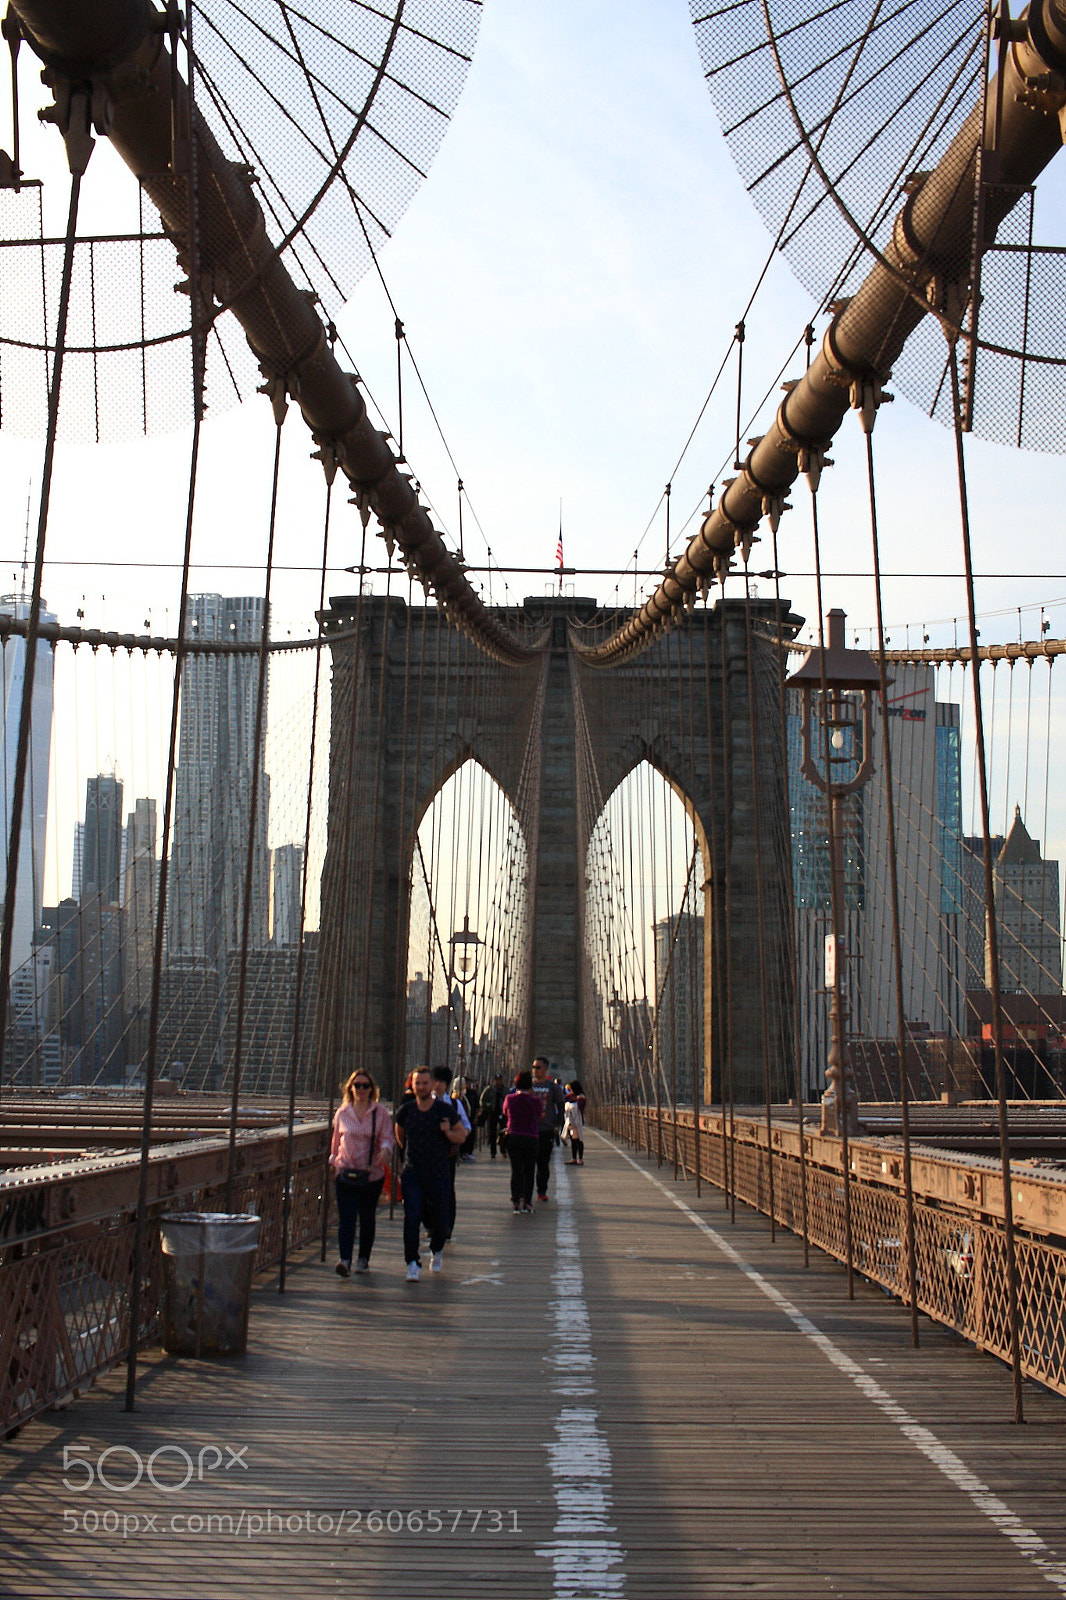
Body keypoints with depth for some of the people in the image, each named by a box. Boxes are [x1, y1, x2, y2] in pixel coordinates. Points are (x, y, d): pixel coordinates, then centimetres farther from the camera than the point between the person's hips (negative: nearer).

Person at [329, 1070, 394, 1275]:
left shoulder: (380, 1113, 1)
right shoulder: (342, 1112, 5)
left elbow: (387, 1137, -4)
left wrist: (385, 1150, -25)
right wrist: (333, 1161, 18)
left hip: (372, 1173, 0)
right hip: (346, 1172, 0)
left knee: (367, 1218, 11)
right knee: (346, 1218, -11)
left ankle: (363, 1259, 26)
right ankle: (344, 1260, -18)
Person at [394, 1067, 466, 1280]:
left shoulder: (446, 1110, -5)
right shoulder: (405, 1111, 1)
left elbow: (462, 1136, 2)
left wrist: (448, 1132, -17)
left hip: (438, 1174, -1)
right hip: (411, 1174, 1)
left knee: (439, 1220, 7)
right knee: (411, 1218, -12)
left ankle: (437, 1250, 38)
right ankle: (413, 1264, -5)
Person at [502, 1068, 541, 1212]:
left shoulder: (509, 1099, -2)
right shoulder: (535, 1101, -7)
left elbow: (505, 1113, 14)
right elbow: (538, 1116, 8)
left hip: (513, 1137, 1)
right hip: (531, 1138, -1)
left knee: (516, 1170, 5)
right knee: (529, 1171, 9)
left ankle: (515, 1202, 0)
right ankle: (527, 1202, 9)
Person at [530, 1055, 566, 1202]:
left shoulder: (553, 1086, 4)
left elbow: (561, 1106, 8)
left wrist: (557, 1125, 0)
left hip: (546, 1130, -1)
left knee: (544, 1163, 2)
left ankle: (542, 1191, 11)